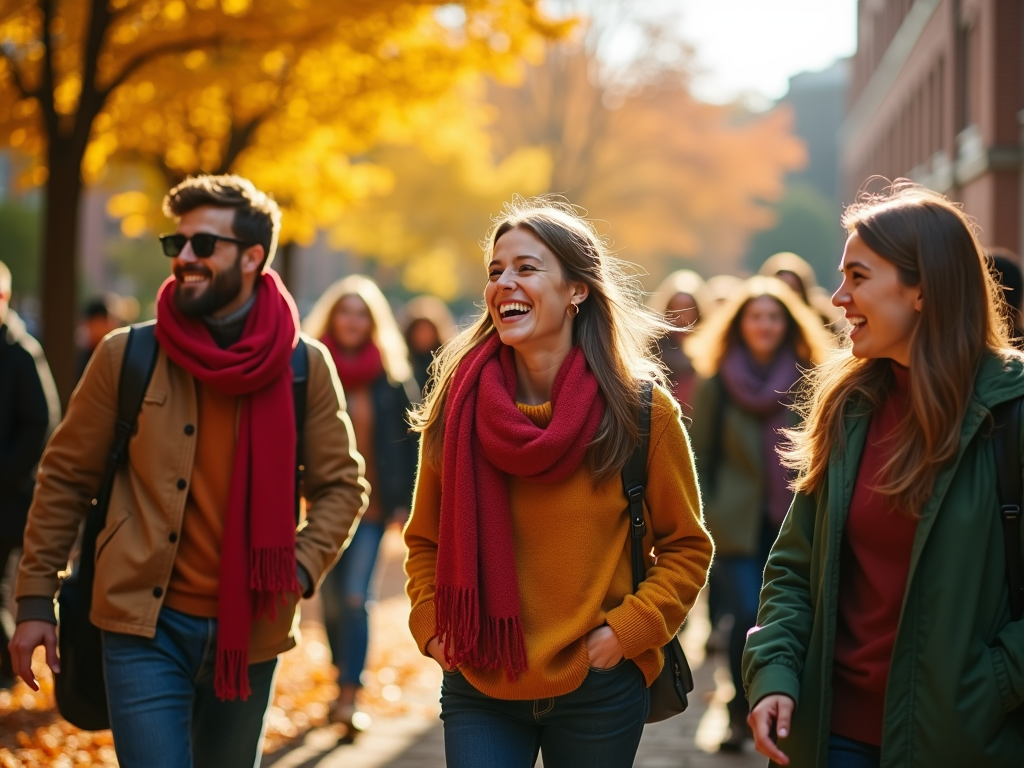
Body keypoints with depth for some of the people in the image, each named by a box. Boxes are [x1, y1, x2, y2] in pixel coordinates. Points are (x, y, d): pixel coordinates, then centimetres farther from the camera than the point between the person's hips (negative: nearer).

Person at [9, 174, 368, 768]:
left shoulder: (306, 367, -1)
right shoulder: (125, 356, -2)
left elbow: (342, 486, 5)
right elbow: (66, 478, 3)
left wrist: (300, 569, -12)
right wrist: (35, 599, 1)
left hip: (251, 632, 2)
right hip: (146, 623, -2)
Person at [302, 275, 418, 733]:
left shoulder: (392, 377, 0)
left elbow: (409, 441, 4)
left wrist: (406, 502, 0)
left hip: (372, 505, -1)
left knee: (355, 599, -10)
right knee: (332, 601, 10)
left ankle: (348, 698, -9)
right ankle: (345, 681, 29)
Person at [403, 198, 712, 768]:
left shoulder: (642, 412, -7)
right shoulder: (458, 405, -2)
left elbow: (686, 549, 2)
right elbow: (426, 539, 10)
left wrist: (627, 630, -9)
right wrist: (431, 624, -3)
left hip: (598, 691, -1)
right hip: (479, 685, 1)